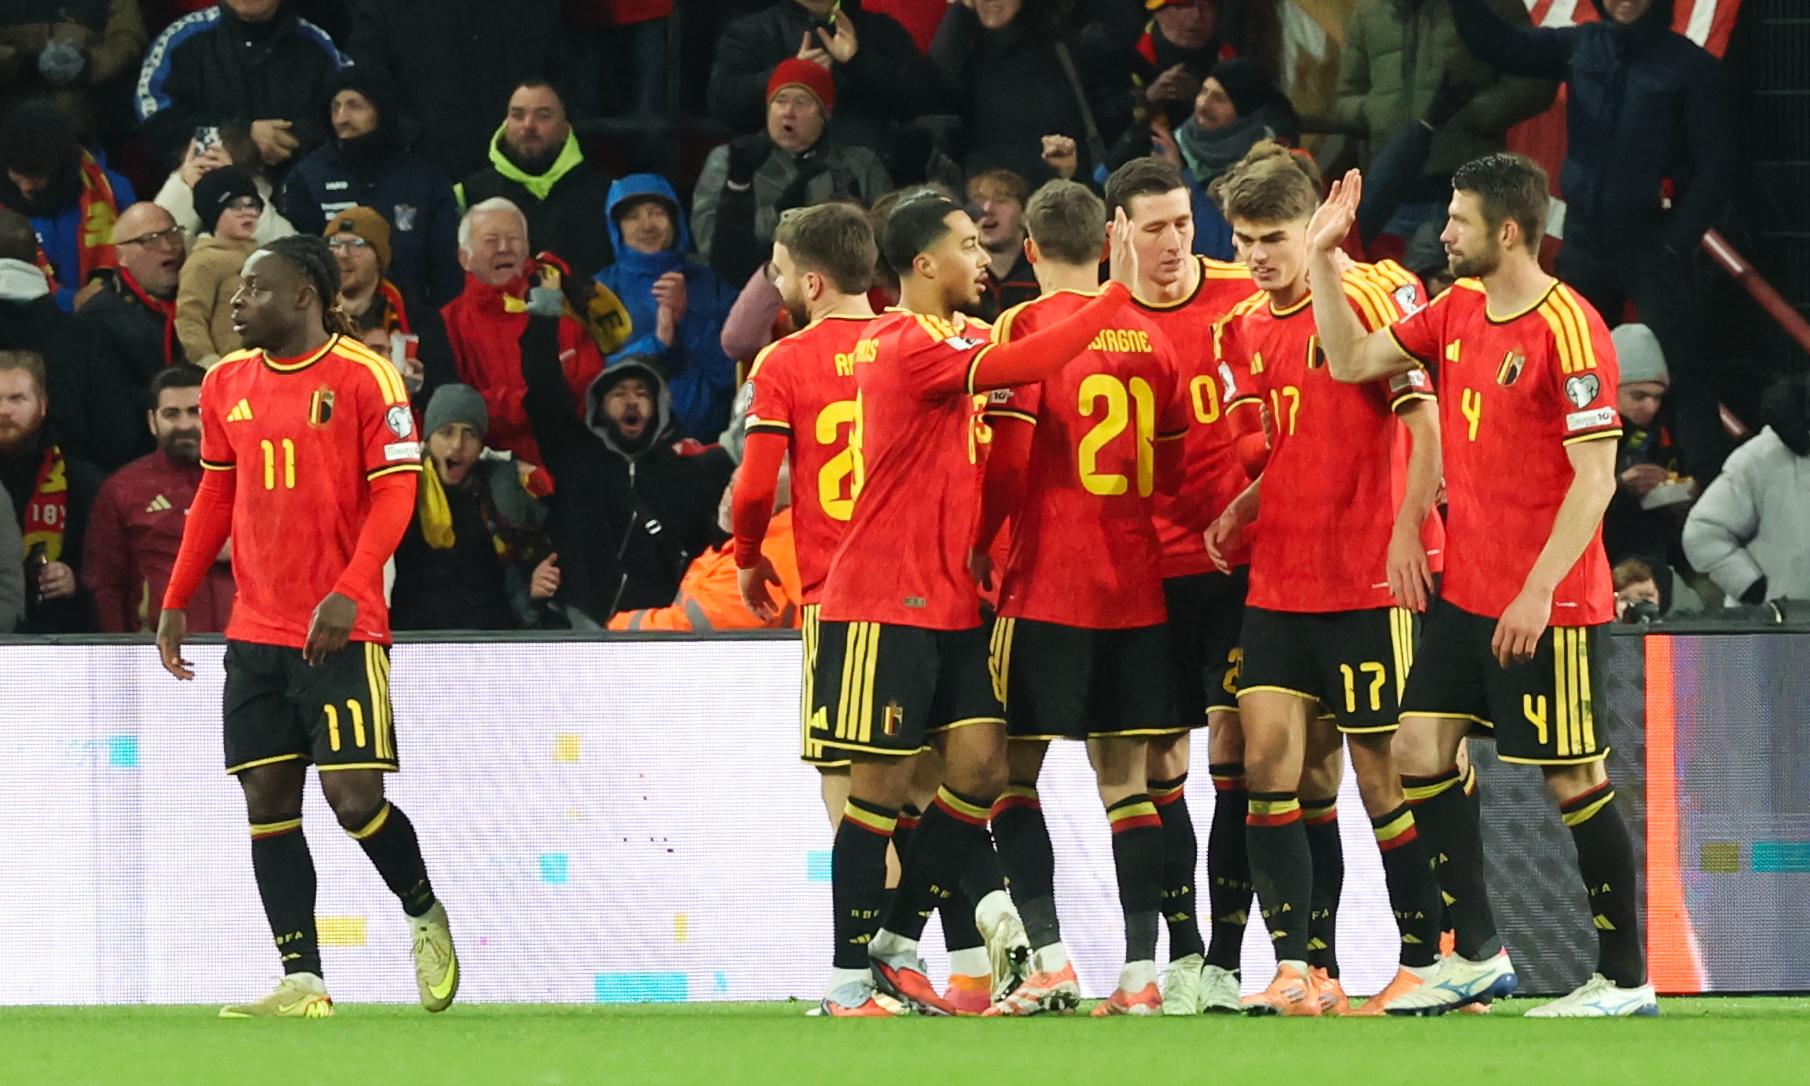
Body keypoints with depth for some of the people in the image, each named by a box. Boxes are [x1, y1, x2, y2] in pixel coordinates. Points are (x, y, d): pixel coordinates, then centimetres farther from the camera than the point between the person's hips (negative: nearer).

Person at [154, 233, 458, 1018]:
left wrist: (347, 592, -21)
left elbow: (395, 493, -10)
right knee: (268, 799, 1)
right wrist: (175, 601, 15)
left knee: (353, 795, -11)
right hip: (256, 626, 6)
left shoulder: (363, 377, -8)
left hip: (342, 628, -6)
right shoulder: (227, 384, 10)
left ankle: (425, 916, 16)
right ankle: (302, 982, 2)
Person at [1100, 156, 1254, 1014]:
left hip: (1238, 560, -2)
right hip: (1147, 568, 2)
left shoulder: (1243, 298, -2)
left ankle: (1225, 958, -4)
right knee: (1159, 759, 2)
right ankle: (1181, 952, 11)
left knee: (1234, 745, -6)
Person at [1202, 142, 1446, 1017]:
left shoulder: (1367, 297, -9)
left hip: (1369, 583, -6)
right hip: (1279, 578, 6)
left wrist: (1406, 531, -23)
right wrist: (1238, 511, 5)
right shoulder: (1245, 330, 11)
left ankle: (1426, 960, 10)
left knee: (1378, 769, -2)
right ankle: (1303, 968, -3)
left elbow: (1426, 420, -14)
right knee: (1271, 757, -4)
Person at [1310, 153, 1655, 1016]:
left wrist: (1539, 593, -22)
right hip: (1466, 589, 8)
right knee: (1420, 750, 5)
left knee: (1573, 780, -3)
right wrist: (1323, 259, 7)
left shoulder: (1567, 329, -16)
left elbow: (1596, 476, -19)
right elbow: (1350, 361, 16)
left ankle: (1625, 979, 5)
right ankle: (1477, 956, 14)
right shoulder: (1457, 311, 8)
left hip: (1545, 605, -8)